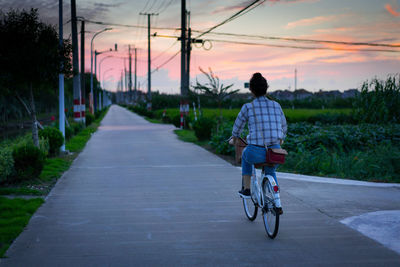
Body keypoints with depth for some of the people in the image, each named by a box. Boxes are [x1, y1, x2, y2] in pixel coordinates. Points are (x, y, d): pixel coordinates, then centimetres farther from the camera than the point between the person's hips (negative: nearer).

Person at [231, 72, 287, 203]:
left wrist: (234, 139, 36)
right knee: (270, 172, 35)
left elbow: (237, 127, 13)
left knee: (246, 154, 35)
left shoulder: (247, 107, -2)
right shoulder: (276, 105, 7)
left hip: (256, 153, -2)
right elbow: (284, 127, 21)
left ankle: (246, 188, 36)